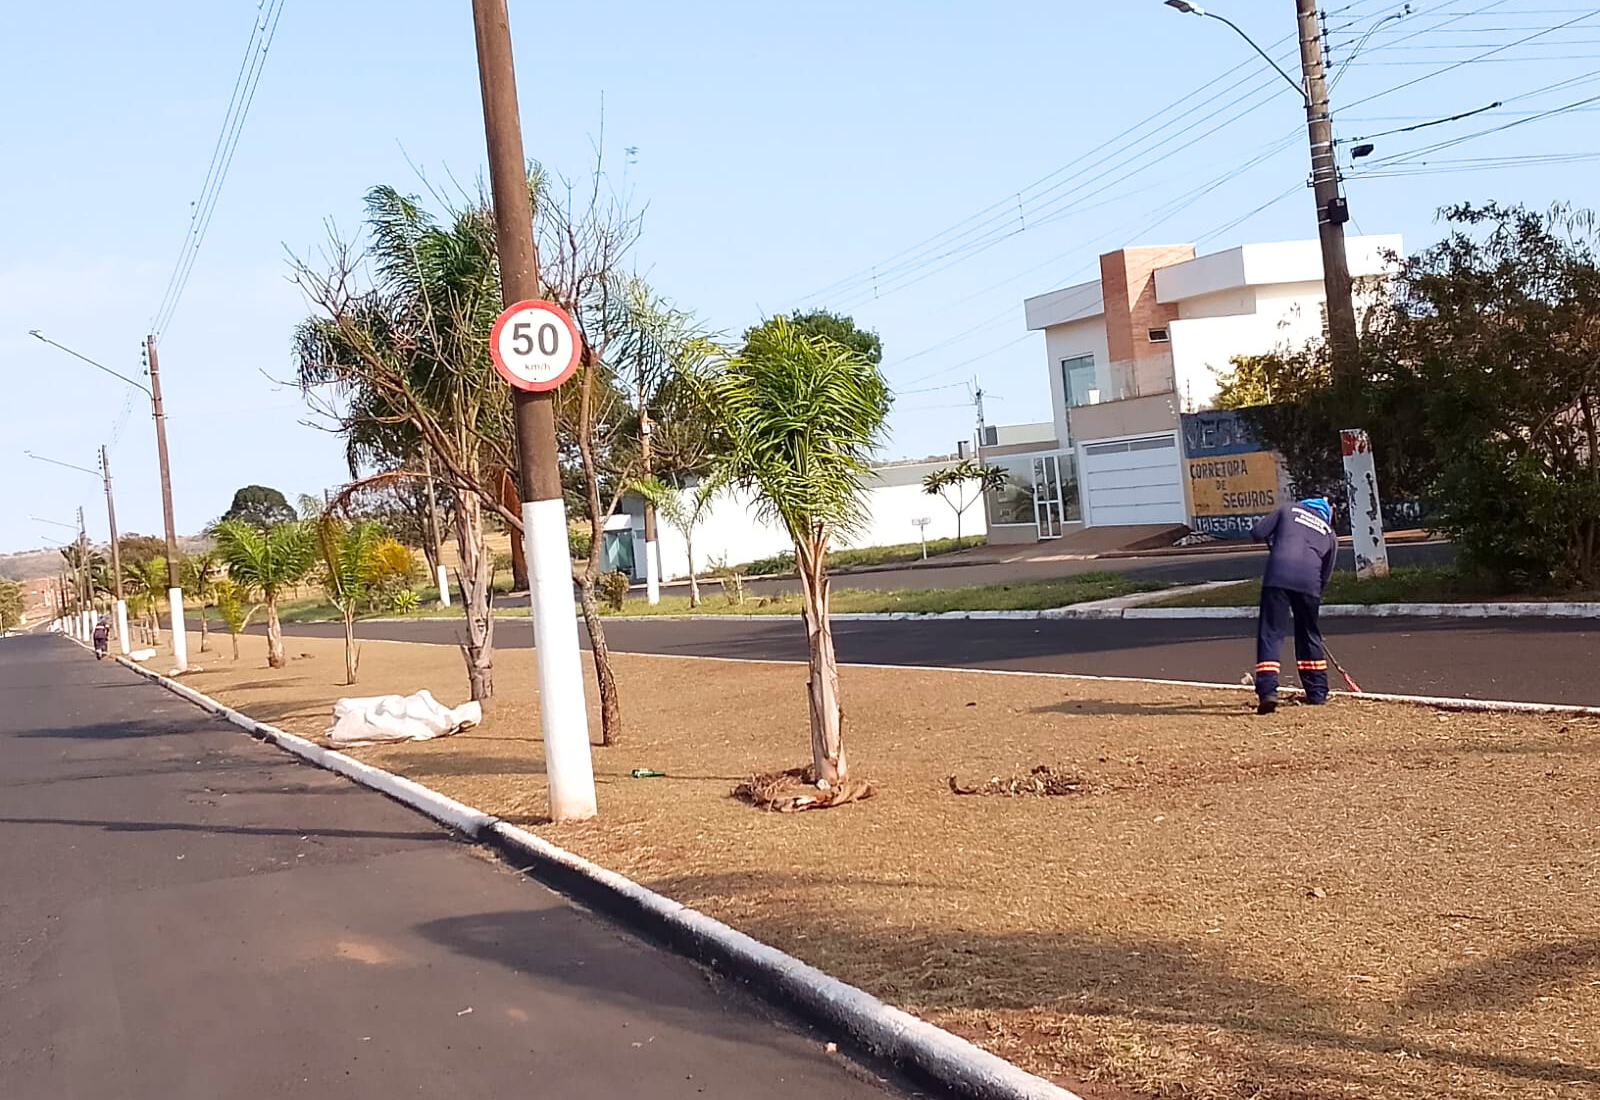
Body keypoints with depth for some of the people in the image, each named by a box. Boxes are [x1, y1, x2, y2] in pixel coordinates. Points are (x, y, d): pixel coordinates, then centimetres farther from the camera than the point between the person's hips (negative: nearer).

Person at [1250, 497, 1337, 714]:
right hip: (1309, 581, 2)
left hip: (1278, 576, -2)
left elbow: (1257, 532, 10)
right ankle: (1317, 693, 26)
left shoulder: (1287, 510, 21)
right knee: (1309, 635, 20)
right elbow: (1325, 575, 22)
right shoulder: (1330, 535, 26)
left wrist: (1273, 542, 30)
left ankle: (1267, 691, -18)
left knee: (1270, 633, -4)